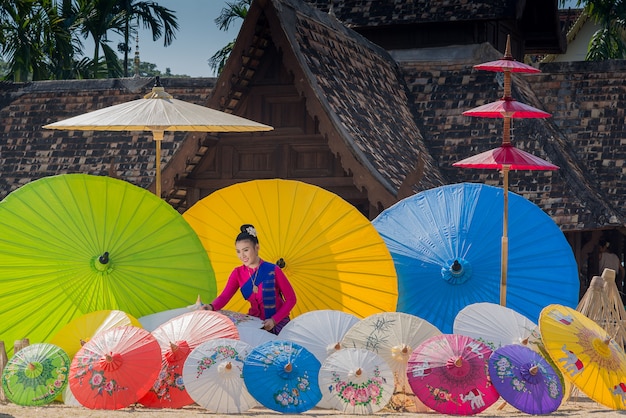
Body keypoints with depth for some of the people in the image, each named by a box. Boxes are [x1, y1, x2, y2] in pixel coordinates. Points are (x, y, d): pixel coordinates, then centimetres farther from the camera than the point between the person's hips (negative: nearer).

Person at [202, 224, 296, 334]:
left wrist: (274, 320, -20)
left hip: (277, 324, -4)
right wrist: (212, 307, -34)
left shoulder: (273, 271, -14)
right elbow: (224, 296, -12)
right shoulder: (238, 273, 0)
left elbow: (291, 299, -9)